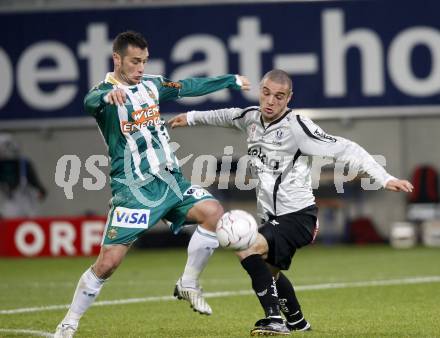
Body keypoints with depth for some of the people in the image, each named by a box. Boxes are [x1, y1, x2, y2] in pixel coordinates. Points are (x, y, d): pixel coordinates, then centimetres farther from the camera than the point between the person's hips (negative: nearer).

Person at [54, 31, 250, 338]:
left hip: (170, 179, 6)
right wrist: (108, 95, -56)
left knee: (213, 212, -18)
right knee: (108, 262, -11)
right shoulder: (107, 92, -9)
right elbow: (90, 101, -32)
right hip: (133, 188, -6)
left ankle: (188, 285, 0)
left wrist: (231, 80, 29)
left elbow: (188, 87, 25)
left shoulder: (151, 85, 11)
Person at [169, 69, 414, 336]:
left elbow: (344, 149, -21)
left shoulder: (297, 126, -19)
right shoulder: (250, 117, 3)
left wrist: (385, 178, -29)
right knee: (270, 272, 28)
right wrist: (192, 118, 41)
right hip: (273, 217, 9)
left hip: (299, 215, -9)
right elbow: (228, 116, 28)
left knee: (247, 249, -27)